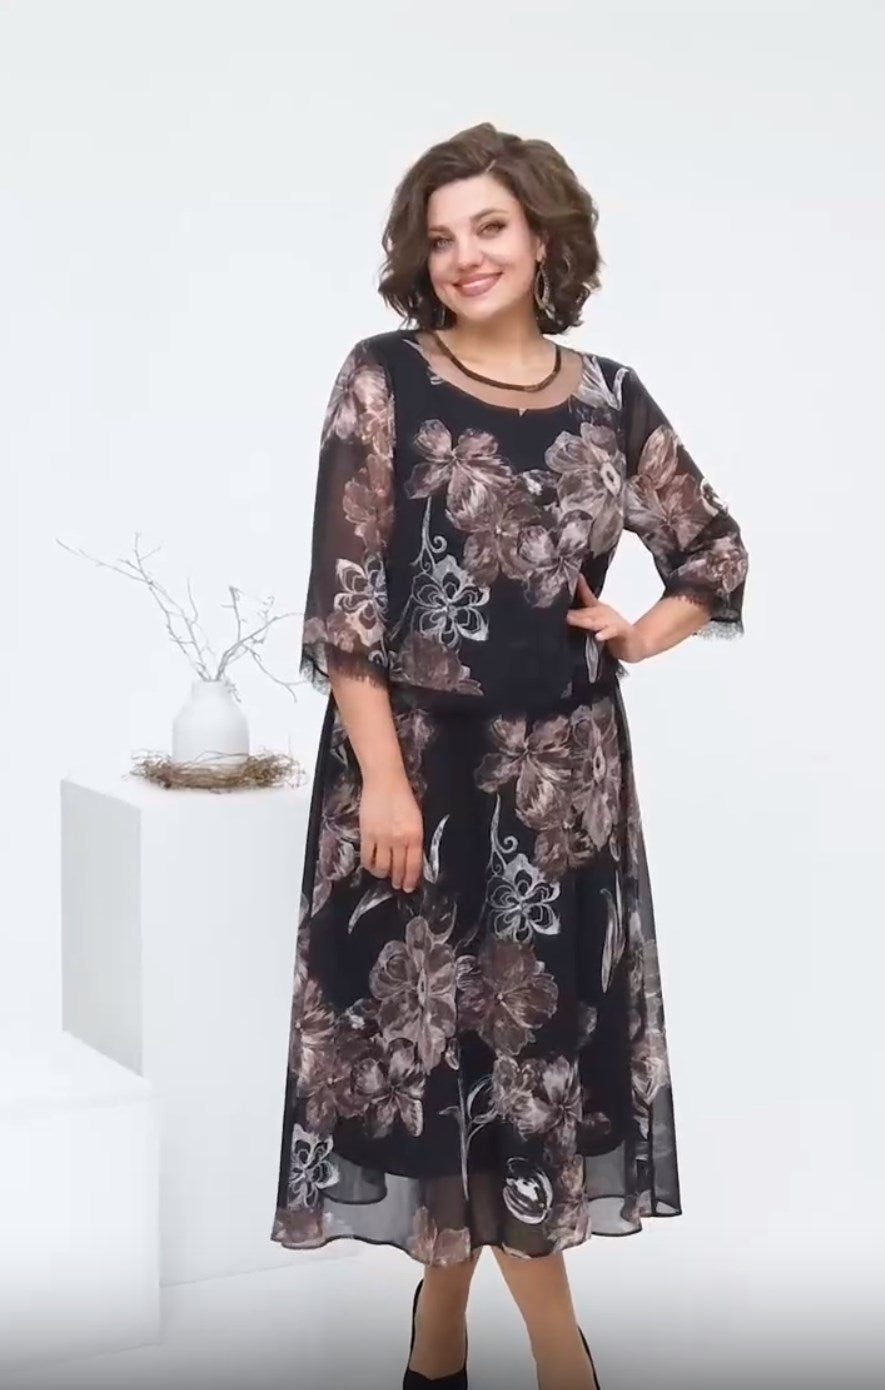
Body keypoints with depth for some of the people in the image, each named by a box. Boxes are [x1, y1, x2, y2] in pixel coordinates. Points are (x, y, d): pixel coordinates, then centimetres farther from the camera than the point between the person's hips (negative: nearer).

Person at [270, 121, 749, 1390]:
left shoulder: (607, 397, 6)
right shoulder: (386, 379, -4)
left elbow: (718, 550, 17)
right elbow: (345, 592, -9)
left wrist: (642, 635, -2)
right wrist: (381, 773, -15)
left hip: (563, 762, 3)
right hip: (424, 756, -3)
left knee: (535, 1023, 6)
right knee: (440, 1024, 2)